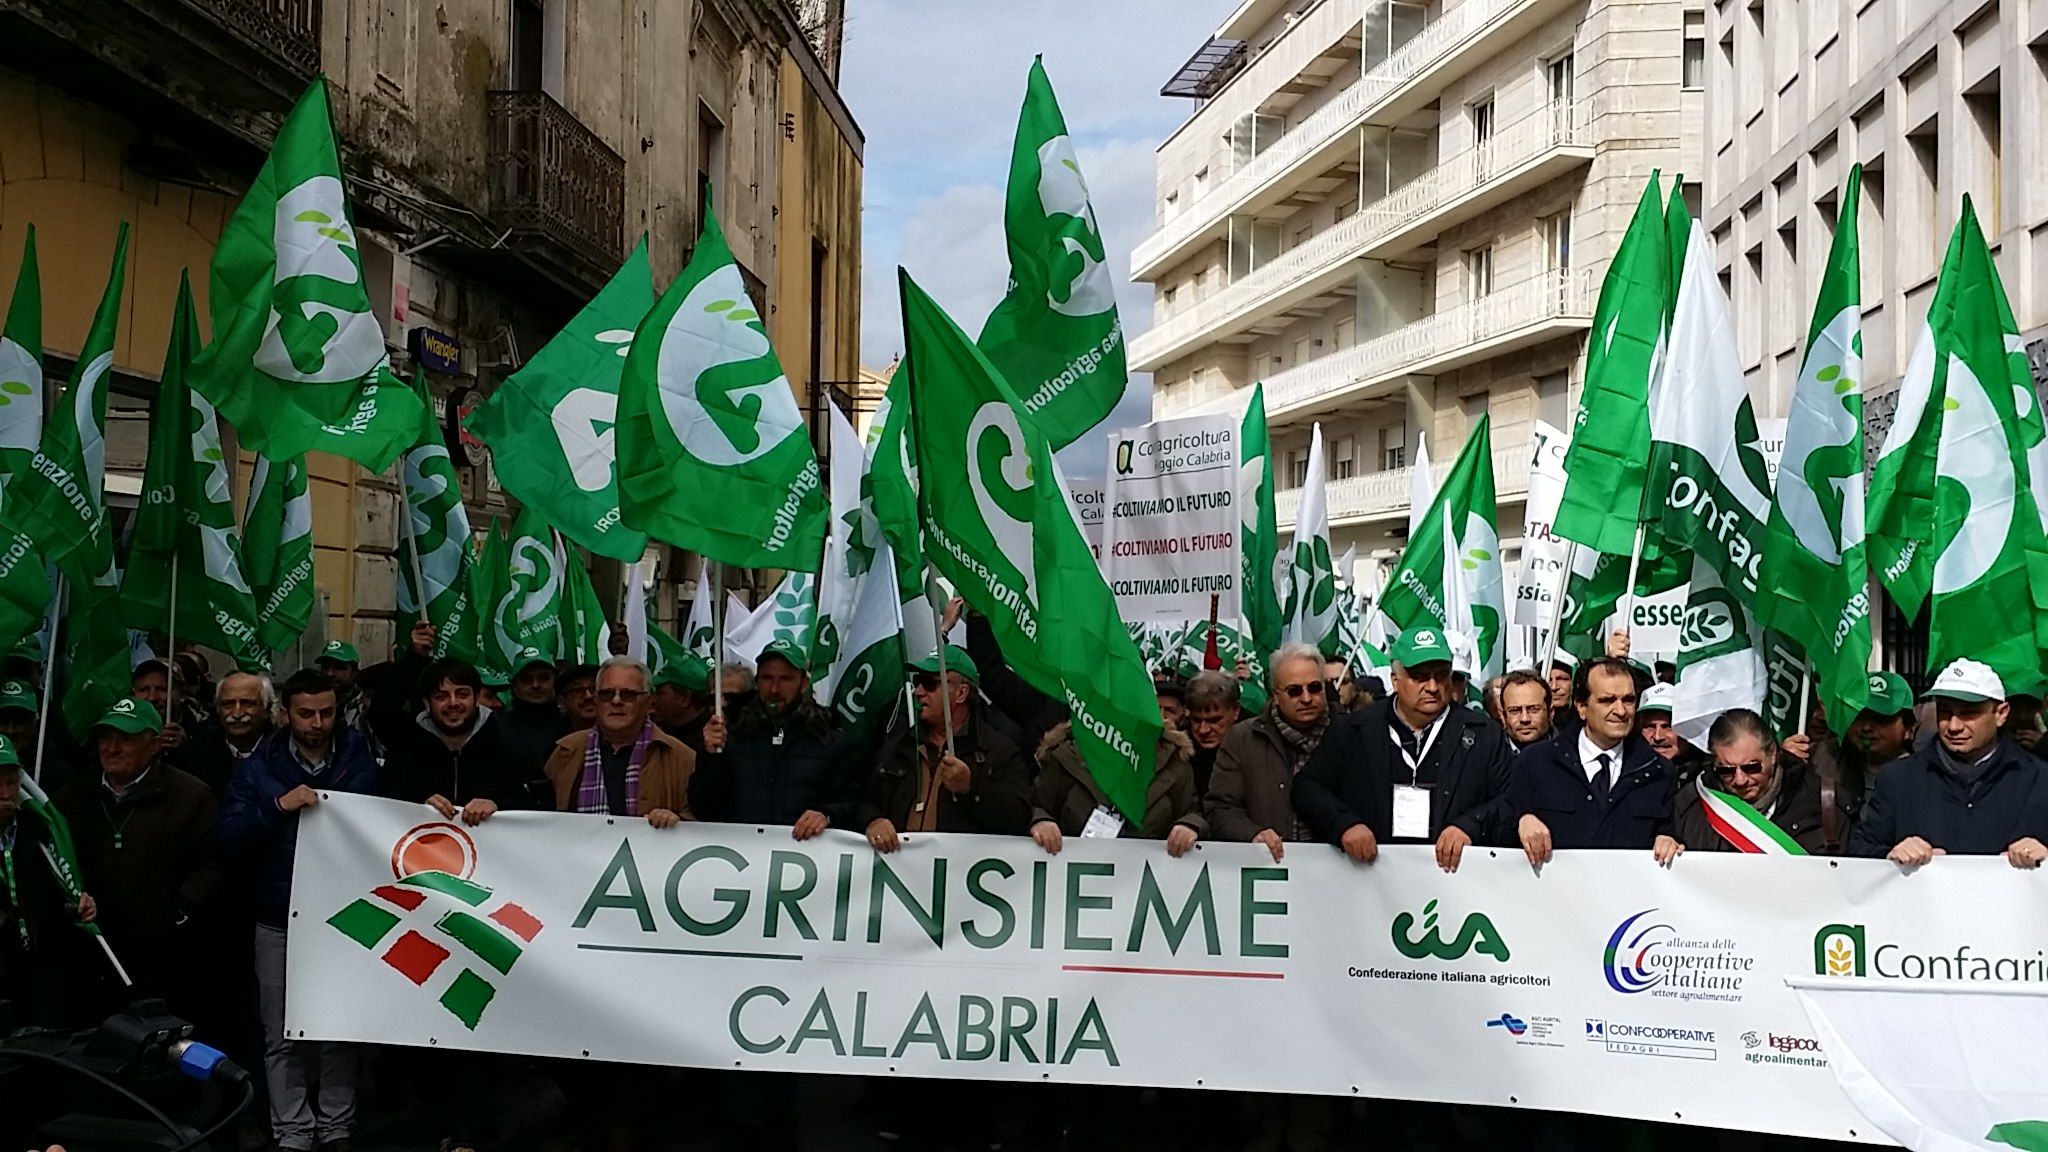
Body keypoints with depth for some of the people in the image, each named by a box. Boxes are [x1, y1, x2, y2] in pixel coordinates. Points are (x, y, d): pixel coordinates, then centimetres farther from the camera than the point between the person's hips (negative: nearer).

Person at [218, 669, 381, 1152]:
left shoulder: (361, 761, 3)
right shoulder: (259, 768, 1)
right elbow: (227, 841, -10)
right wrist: (277, 806, -21)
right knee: (283, 1038, 4)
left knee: (341, 1032, 7)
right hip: (279, 922, 0)